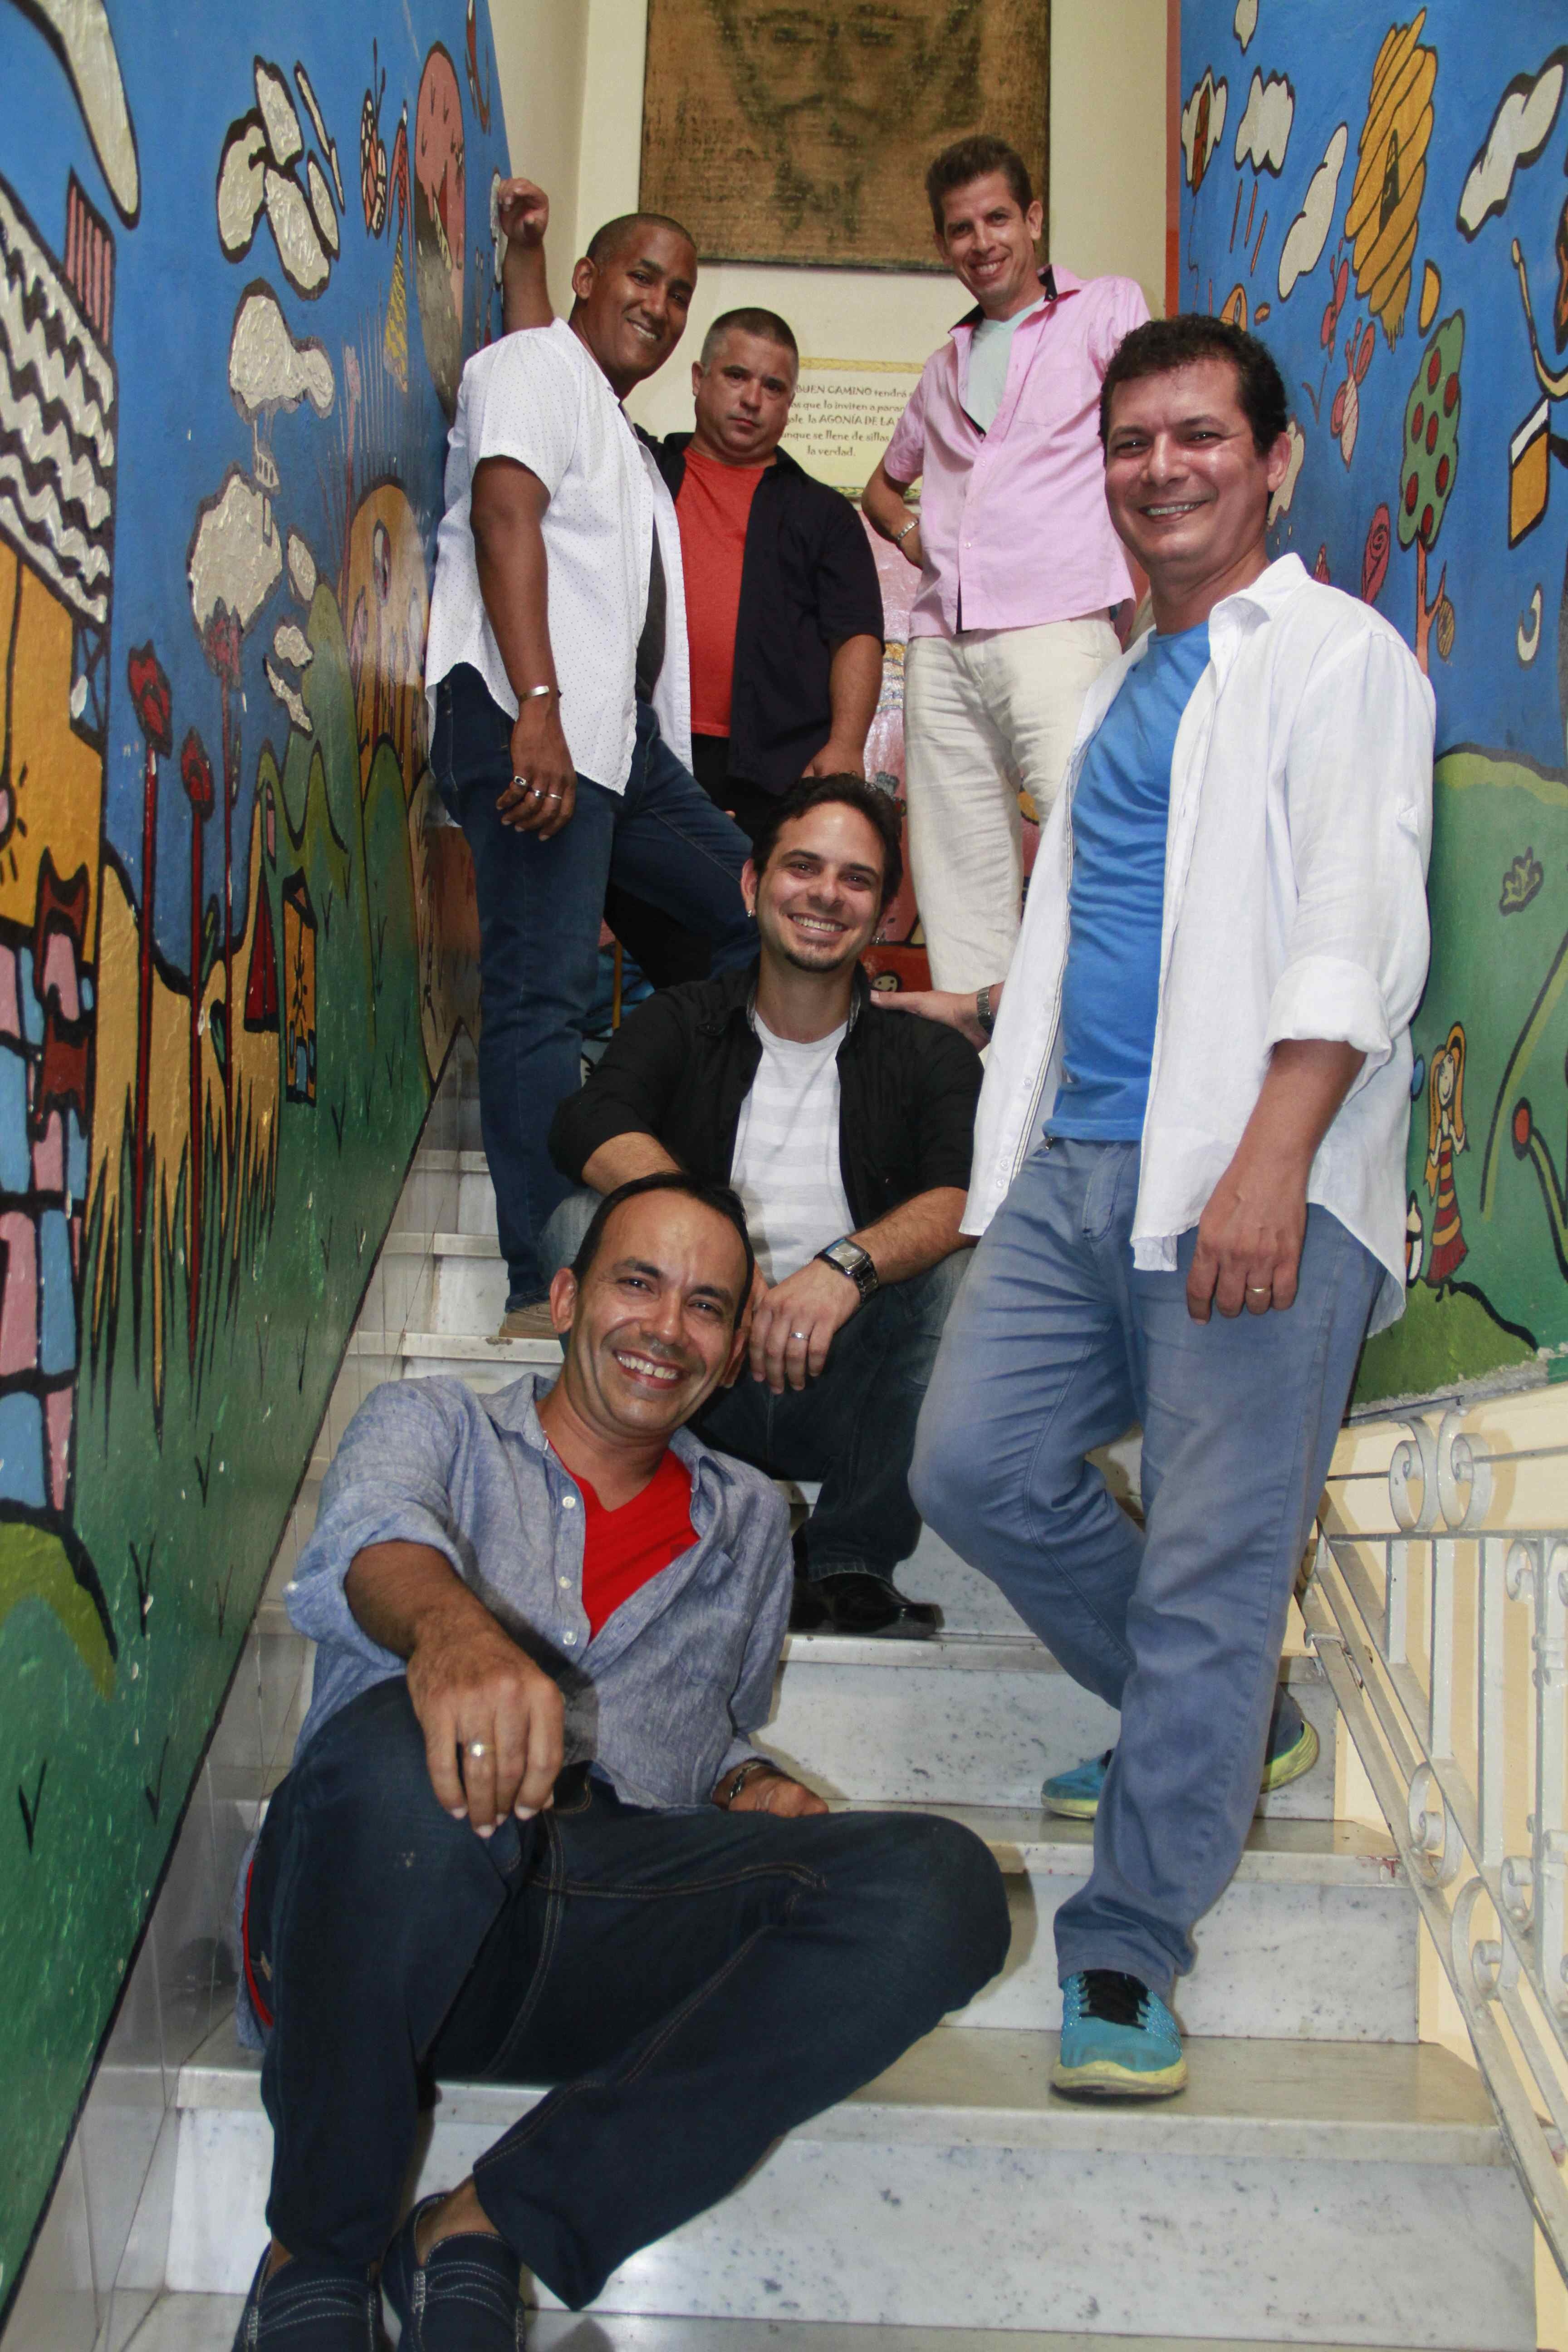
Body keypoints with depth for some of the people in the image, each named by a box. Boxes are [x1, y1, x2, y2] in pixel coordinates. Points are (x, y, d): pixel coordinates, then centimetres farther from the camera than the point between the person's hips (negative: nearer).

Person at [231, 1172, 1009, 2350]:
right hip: (387, 1910, -3)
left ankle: (485, 2231, -20)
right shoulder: (434, 1424, 17)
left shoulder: (746, 1520, 28)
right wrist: (453, 1626, -33)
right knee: (408, 1744, -39)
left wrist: (753, 1790, 9)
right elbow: (370, 1536, -7)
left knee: (943, 1885, -24)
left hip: (615, 1926, 3)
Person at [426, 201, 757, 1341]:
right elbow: (505, 516, -15)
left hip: (622, 733, 10)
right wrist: (538, 712, -27)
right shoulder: (535, 367, 2)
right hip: (533, 726, -10)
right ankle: (547, 1289, -16)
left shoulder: (625, 440, 31)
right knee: (546, 994, -14)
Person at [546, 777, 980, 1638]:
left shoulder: (925, 1056, 6)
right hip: (699, 1392, 1)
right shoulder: (681, 1026, 8)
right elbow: (589, 1129, -14)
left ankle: (853, 1563, -20)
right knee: (582, 1222, -21)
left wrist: (850, 1263, -34)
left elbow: (969, 1196, -15)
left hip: (850, 1393, 0)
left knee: (956, 1262, -26)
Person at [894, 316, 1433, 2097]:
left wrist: (1270, 1165, -22)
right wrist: (990, 1008, 39)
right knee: (975, 1466, 1)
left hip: (1255, 1181, -7)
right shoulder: (1126, 687, 23)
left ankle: (1128, 1947, 6)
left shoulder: (1336, 657, 0)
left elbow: (1357, 931, -12)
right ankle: (1229, 1729, 23)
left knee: (1211, 1568, -5)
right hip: (1077, 1160, 8)